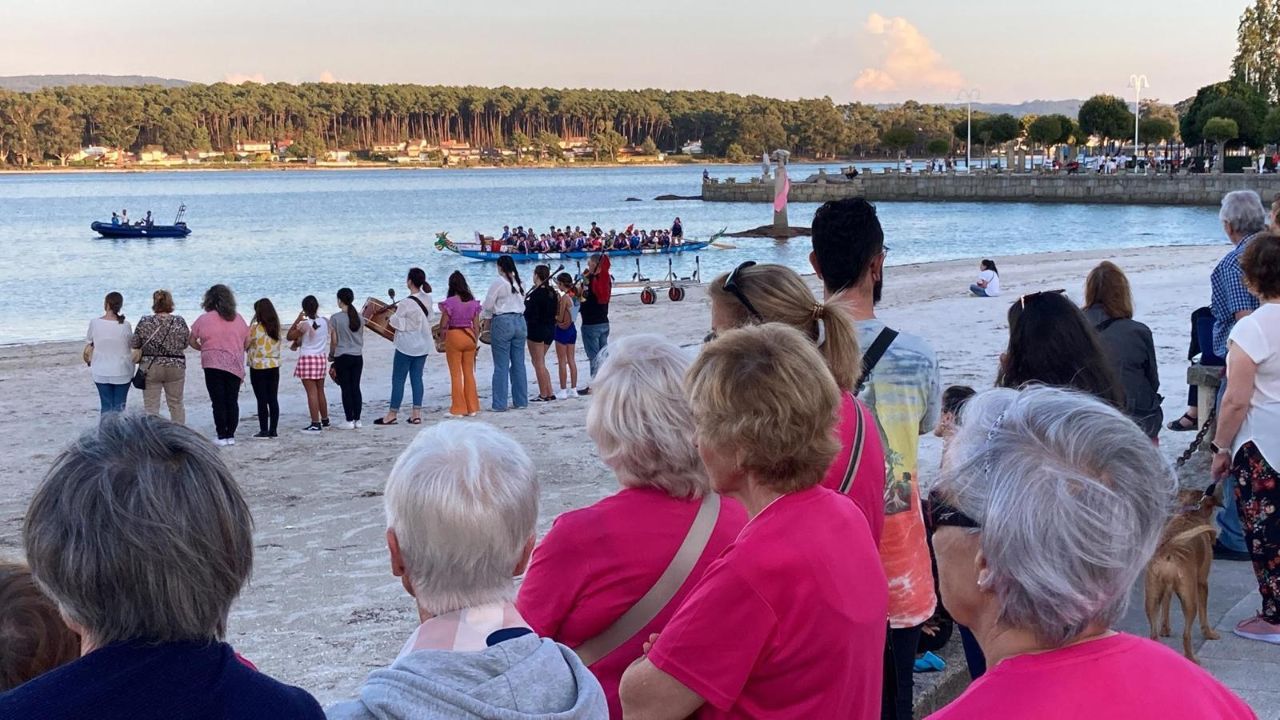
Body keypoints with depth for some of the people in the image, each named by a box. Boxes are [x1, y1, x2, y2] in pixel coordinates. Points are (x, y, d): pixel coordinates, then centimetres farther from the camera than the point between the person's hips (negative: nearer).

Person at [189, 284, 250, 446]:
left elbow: (192, 341, 1)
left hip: (213, 365, -3)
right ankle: (231, 435, 8)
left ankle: (222, 436, 0)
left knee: (218, 402, 1)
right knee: (232, 401, 8)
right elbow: (247, 342, 8)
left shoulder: (204, 319, -5)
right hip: (235, 365, 3)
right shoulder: (238, 318, 4)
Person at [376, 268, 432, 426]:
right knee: (417, 378, 10)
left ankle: (392, 414, 6)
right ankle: (417, 413, 9)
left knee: (398, 379, 2)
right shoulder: (427, 299, 0)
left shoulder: (406, 303, -20)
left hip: (406, 346, -6)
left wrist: (395, 312, 5)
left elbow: (397, 323, -16)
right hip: (423, 345, 6)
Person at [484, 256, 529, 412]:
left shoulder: (498, 282, -10)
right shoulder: (519, 282, 7)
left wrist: (490, 315, 12)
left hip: (502, 322, -6)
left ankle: (500, 404, -2)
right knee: (519, 363, 11)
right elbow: (522, 301, 12)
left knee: (501, 365, -3)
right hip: (520, 321, 6)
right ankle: (521, 400, 15)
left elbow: (487, 306, -7)